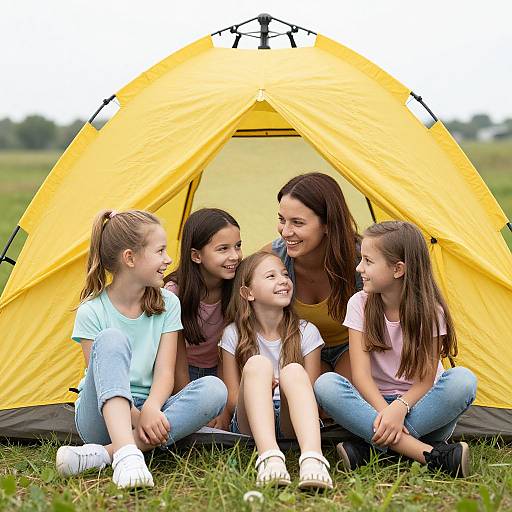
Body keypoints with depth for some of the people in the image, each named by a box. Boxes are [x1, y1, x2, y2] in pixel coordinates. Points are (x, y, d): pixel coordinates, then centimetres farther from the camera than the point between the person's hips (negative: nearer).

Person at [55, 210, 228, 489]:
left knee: (213, 389, -25)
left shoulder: (167, 305, 3)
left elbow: (165, 371, -4)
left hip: (149, 413, 4)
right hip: (101, 416, -4)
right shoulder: (92, 311, -7)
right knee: (112, 339, -30)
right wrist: (137, 416, -28)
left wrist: (151, 409, -26)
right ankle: (126, 454, -49)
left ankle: (104, 453, -32)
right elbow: (101, 373, -12)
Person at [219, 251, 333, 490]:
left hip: (292, 424, 0)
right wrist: (258, 390, -17)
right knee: (257, 363, -26)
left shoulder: (306, 332, 7)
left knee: (293, 371, -29)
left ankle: (312, 458, -55)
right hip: (250, 424, 0)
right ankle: (269, 456, -51)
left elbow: (310, 393, 5)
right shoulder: (233, 335, 6)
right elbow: (232, 401, 4)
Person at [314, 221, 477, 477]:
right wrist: (383, 412, -29)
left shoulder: (430, 311, -7)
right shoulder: (360, 304, -3)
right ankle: (430, 454, -39)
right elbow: (361, 374, -11)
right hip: (375, 402, 1)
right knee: (325, 384, -28)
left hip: (416, 404, -1)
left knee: (463, 380, -30)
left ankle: (371, 448, -31)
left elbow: (425, 379, -11)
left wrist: (400, 408, -32)